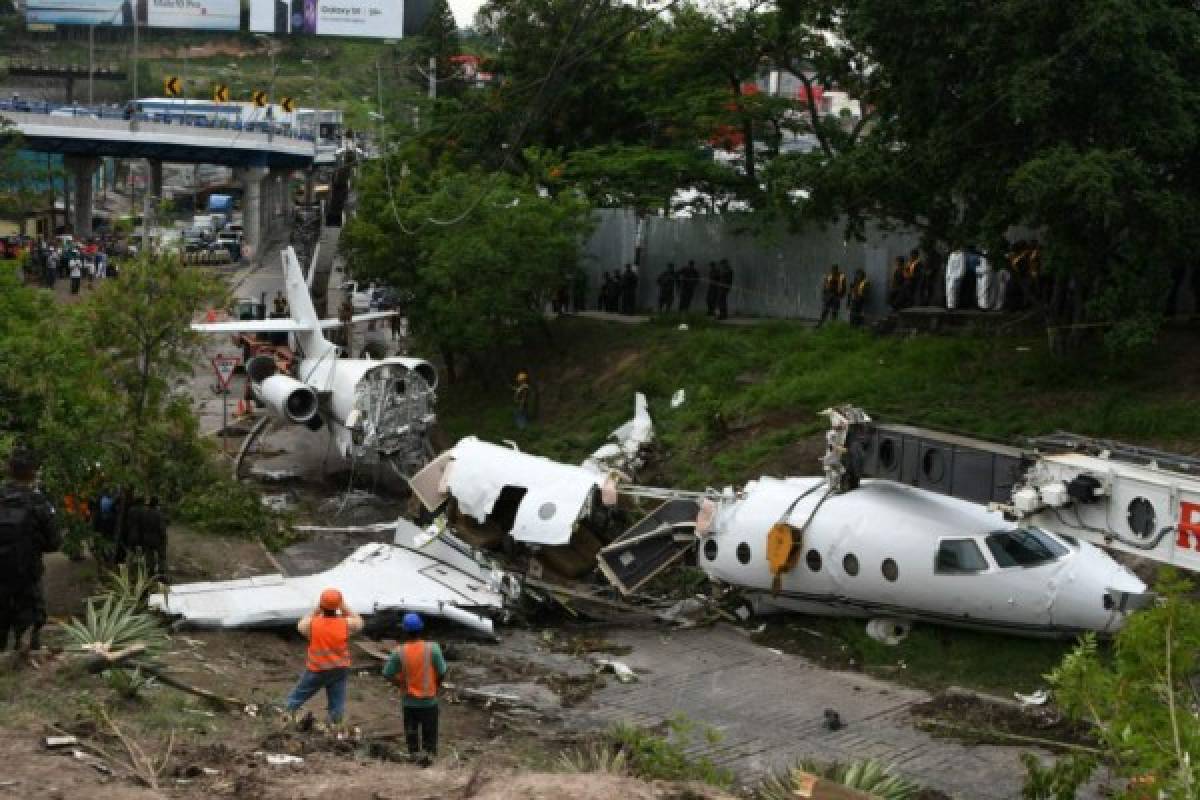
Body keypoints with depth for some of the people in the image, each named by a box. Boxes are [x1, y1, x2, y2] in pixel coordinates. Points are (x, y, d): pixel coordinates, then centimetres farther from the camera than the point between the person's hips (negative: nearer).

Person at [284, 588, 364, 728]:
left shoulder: (312, 624, -17)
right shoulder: (346, 624, -14)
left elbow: (300, 626, 7)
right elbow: (359, 622, 9)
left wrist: (316, 609, 5)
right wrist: (344, 607, 4)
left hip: (316, 671, -1)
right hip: (339, 671, 2)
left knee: (295, 699, 16)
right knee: (337, 704, 11)